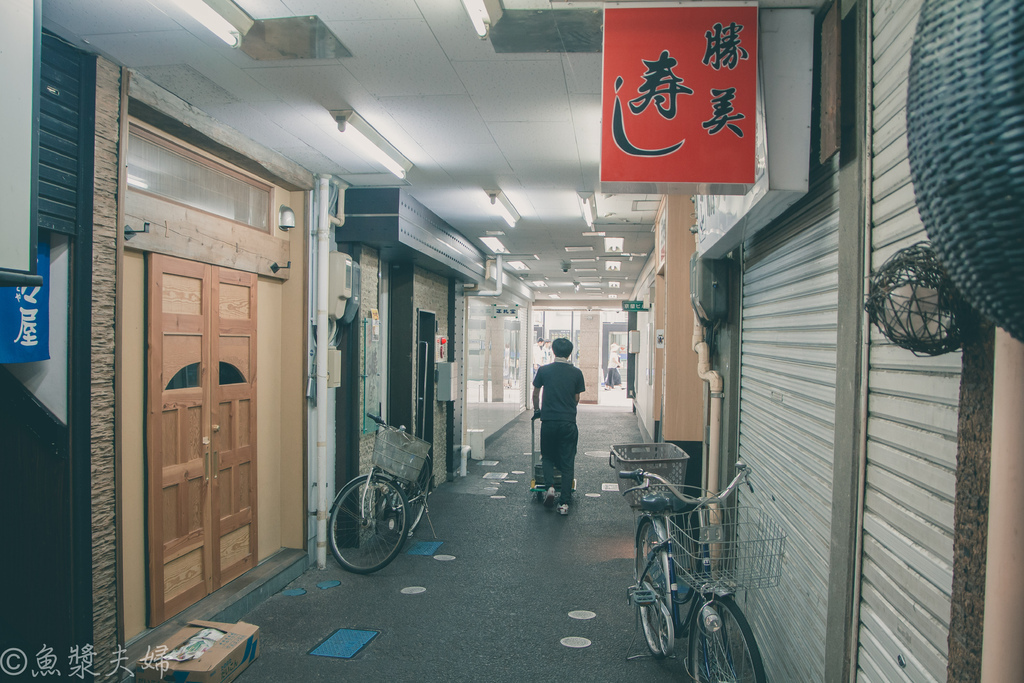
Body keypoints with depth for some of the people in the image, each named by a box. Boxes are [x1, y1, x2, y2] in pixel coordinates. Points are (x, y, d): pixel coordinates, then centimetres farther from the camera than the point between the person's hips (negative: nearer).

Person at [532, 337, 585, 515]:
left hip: (548, 420, 0)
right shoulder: (576, 372, 1)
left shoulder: (544, 370, 0)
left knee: (547, 456, 19)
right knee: (567, 462, 6)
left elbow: (535, 394, 11)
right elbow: (577, 399, 9)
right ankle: (564, 502, 3)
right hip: (568, 422, 0)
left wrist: (537, 410, 28)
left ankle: (550, 487, -3)